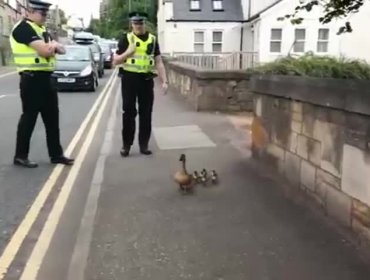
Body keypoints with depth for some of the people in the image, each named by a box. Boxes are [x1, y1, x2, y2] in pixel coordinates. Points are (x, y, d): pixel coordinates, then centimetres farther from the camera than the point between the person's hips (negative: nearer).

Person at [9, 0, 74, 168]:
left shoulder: (42, 30, 18)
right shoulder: (23, 28, -11)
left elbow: (62, 50, 13)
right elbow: (45, 50, -23)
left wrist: (52, 46, -9)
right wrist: (53, 44, -1)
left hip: (45, 79, 9)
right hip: (32, 80, -9)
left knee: (52, 118, 11)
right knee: (29, 117, -2)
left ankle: (56, 154, 19)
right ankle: (20, 156, 11)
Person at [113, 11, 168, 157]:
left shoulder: (152, 40, 7)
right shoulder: (126, 39, 1)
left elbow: (158, 62, 5)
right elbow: (115, 61, 1)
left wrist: (164, 81, -4)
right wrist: (127, 52, -16)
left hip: (146, 79, 2)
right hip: (129, 78, -2)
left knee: (146, 113, 6)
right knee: (129, 112, 3)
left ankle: (144, 144, 17)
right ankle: (126, 144, 14)